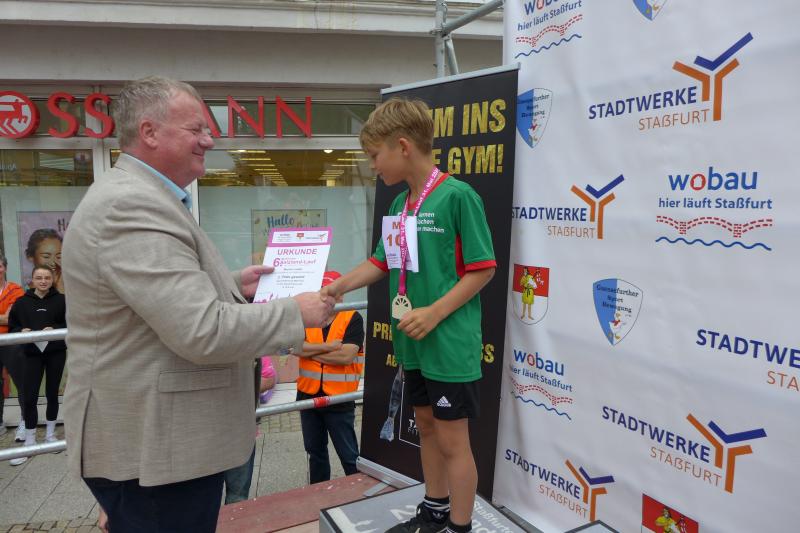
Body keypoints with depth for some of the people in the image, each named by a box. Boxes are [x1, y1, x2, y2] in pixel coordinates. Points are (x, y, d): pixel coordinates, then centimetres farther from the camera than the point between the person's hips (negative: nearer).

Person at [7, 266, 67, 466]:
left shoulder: (61, 300, -1)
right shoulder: (21, 302, 1)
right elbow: (11, 327, 7)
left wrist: (54, 329, -16)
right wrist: (22, 331, -13)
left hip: (56, 353, 0)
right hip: (32, 354, 1)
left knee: (52, 394, 10)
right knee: (29, 397, -3)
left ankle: (50, 434, 27)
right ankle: (29, 442, 10)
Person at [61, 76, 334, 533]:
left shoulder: (139, 198, 13)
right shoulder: (132, 206, -23)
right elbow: (201, 331, -28)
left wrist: (234, 286, 7)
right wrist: (295, 313, -17)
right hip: (151, 447, -10)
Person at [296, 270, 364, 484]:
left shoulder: (352, 319, -8)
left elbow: (346, 356, -20)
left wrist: (310, 352, -11)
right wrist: (328, 347, -18)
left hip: (339, 399, -5)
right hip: (308, 396, 5)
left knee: (349, 455, 3)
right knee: (315, 451, 20)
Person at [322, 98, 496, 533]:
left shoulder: (457, 196, -16)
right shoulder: (400, 203, 8)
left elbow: (483, 268, -15)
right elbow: (381, 263, 15)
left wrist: (434, 313, -20)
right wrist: (338, 286, 4)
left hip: (450, 342, -8)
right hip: (412, 341, 8)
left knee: (452, 439, 5)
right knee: (426, 426, 21)